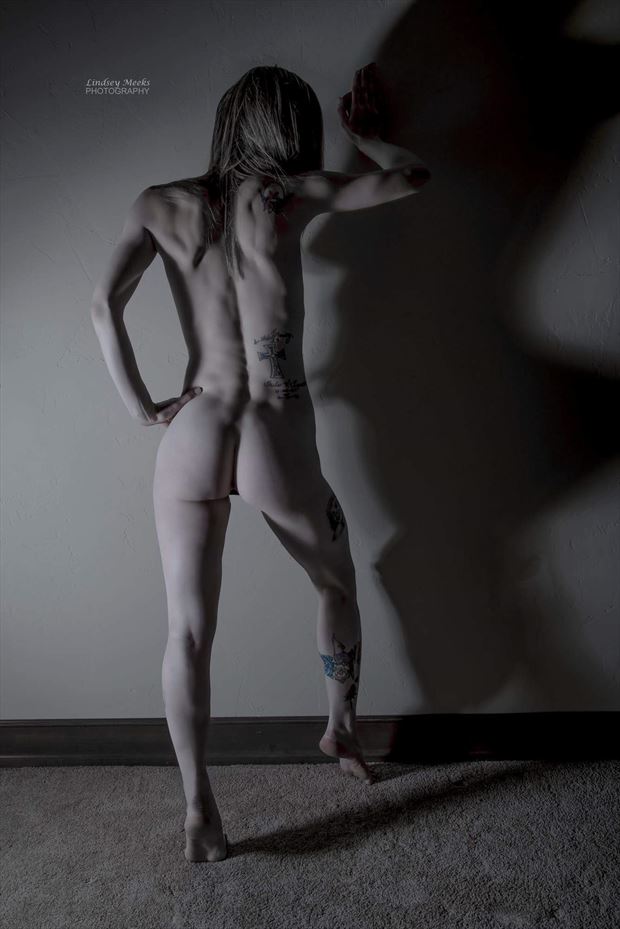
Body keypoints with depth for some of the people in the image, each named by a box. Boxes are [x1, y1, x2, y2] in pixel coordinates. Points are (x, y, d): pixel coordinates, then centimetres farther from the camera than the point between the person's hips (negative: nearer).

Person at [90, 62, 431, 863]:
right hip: (278, 442, -1)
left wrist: (141, 407, 0)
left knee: (188, 631, 9)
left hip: (193, 434, 2)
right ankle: (342, 729, 42)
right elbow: (415, 176, 10)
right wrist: (363, 131, 27)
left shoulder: (162, 205, 5)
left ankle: (197, 810, 14)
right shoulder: (293, 195, -2)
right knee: (337, 586, 25)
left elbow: (103, 303, -7)